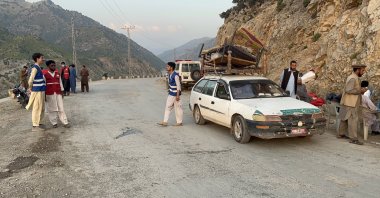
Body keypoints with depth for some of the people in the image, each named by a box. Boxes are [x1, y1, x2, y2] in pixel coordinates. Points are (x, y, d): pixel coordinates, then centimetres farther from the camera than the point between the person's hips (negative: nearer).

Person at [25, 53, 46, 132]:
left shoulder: (38, 68, 14)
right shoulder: (35, 68, -15)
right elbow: (30, 80, -20)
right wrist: (30, 89, -5)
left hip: (41, 91, 9)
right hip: (37, 91, -9)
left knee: (41, 108, 17)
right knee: (37, 108, -3)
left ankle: (38, 123, 29)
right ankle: (35, 126, 4)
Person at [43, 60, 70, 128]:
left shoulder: (57, 73, 11)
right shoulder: (45, 74, -1)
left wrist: (62, 91, 11)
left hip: (58, 93, 3)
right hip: (49, 94, -3)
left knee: (61, 108, 1)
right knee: (51, 109, 2)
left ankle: (65, 122, 1)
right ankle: (54, 123, 11)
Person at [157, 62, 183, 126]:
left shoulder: (175, 75, -18)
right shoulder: (170, 75, 8)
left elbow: (178, 85, -19)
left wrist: (177, 95, -21)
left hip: (175, 94, -9)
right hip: (171, 94, 9)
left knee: (178, 108, 2)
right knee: (167, 107, 9)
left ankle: (179, 122, 13)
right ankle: (165, 122, 13)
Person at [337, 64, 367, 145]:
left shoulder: (354, 78, 15)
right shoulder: (353, 78, -17)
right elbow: (349, 90, -26)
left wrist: (360, 90, 8)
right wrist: (360, 91, -19)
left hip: (349, 103, 10)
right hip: (351, 103, -10)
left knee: (345, 119, 16)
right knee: (353, 120, -9)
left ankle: (341, 134, 24)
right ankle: (353, 139, -8)